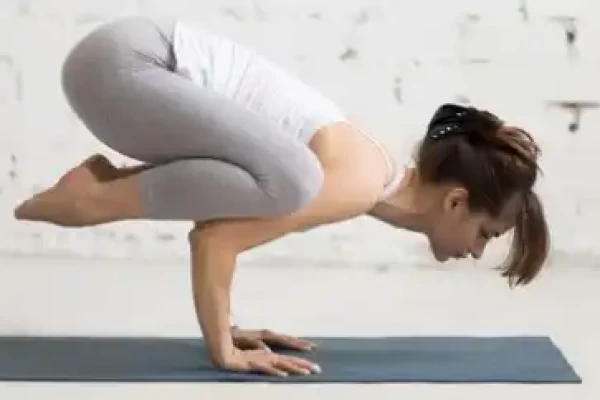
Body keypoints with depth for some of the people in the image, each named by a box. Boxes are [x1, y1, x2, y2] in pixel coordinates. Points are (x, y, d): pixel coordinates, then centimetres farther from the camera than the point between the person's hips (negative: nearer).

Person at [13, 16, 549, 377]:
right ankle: (94, 198, -11)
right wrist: (223, 349, -11)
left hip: (135, 57, 9)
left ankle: (110, 181, 12)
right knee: (289, 179, -27)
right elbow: (213, 235, -21)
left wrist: (225, 326, 22)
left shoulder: (370, 168, 15)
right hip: (120, 63, -9)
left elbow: (224, 213, 25)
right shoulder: (362, 185, -15)